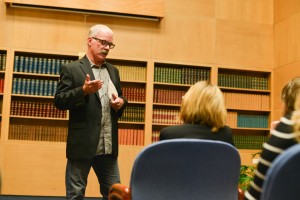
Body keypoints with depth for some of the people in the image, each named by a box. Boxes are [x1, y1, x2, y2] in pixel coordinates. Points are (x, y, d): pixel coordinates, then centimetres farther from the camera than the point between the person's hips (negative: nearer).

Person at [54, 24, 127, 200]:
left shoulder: (113, 70, 15)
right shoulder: (71, 69, -2)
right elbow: (59, 101, -8)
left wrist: (121, 102, -1)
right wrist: (84, 90, -23)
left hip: (108, 146, 5)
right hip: (82, 145, -5)